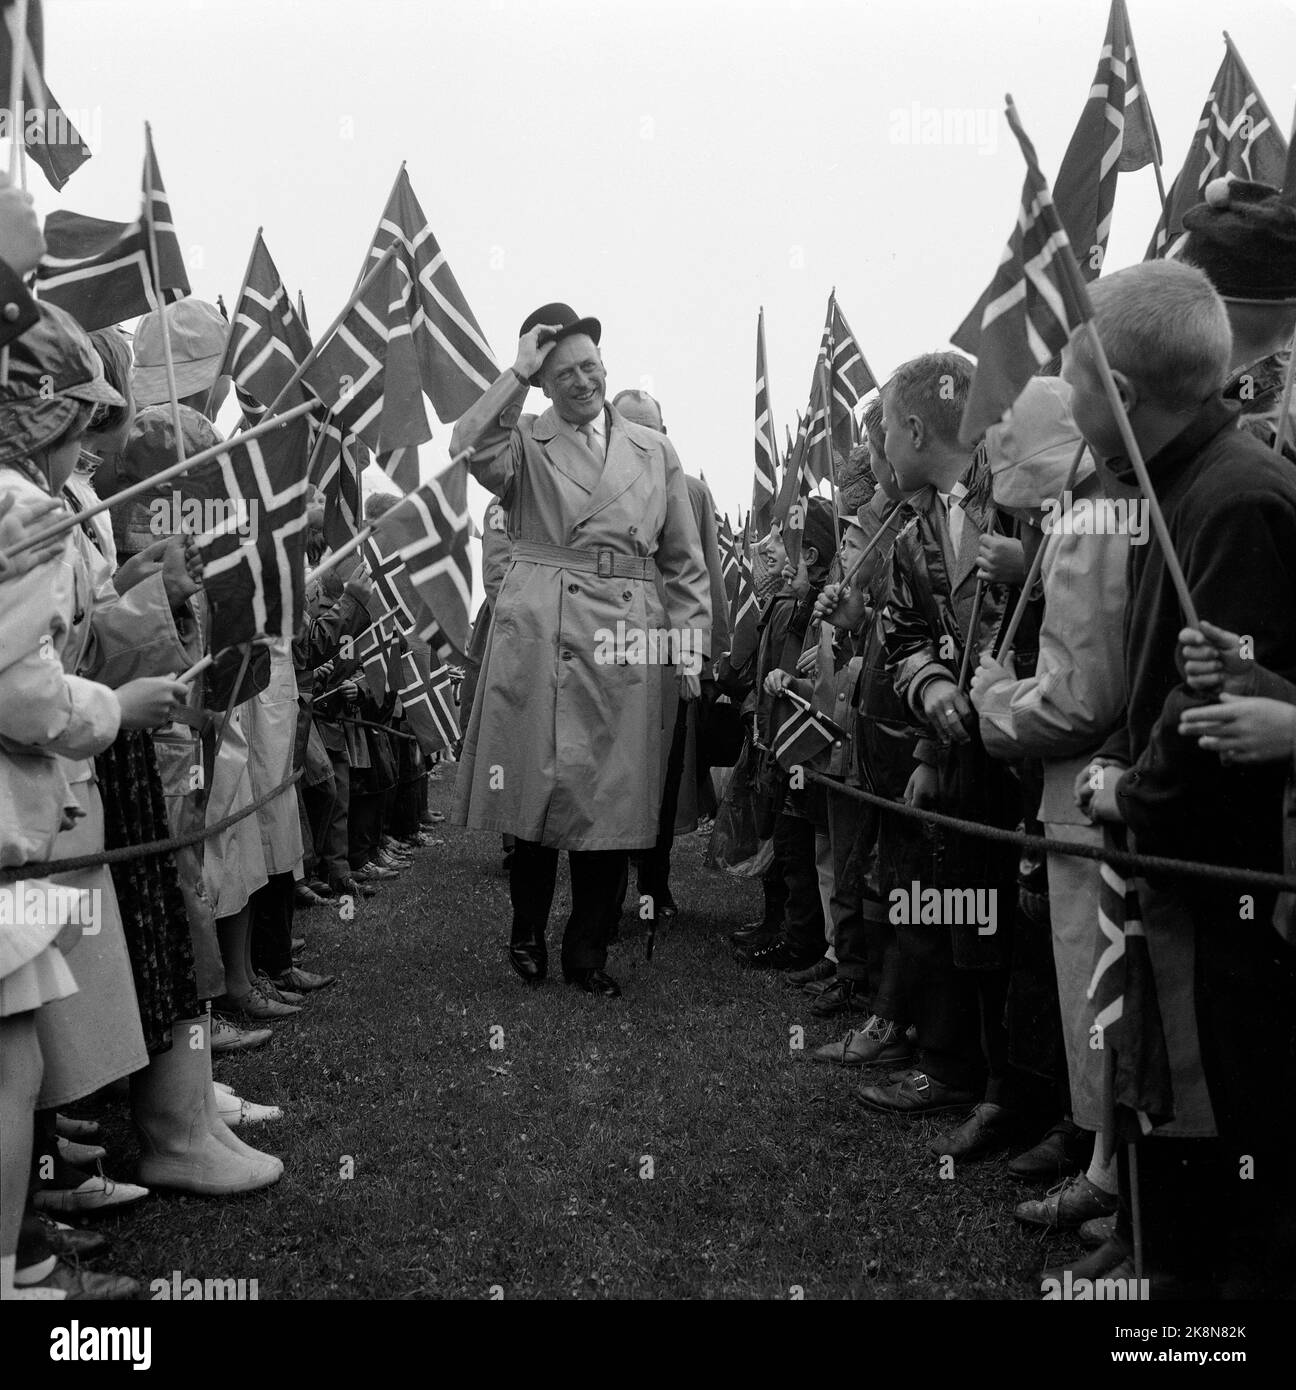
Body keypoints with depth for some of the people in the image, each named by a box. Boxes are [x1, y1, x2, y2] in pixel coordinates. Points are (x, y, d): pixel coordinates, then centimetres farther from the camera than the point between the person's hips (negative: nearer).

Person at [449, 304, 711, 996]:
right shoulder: (525, 444, 8)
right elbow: (470, 450, -17)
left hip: (626, 644, 2)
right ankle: (527, 933, 21)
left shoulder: (655, 451, 15)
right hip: (538, 633, -2)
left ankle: (587, 951, 17)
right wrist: (517, 373, -11)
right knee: (541, 787, 1)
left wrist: (690, 644, 7)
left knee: (612, 799, 4)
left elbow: (684, 562, 15)